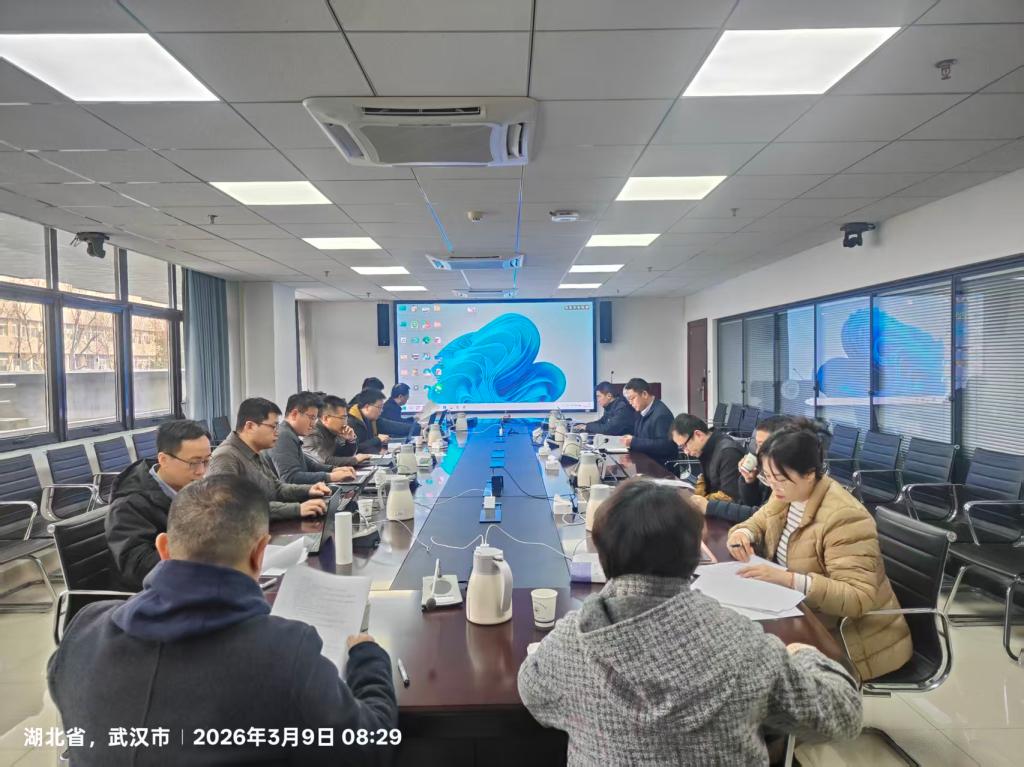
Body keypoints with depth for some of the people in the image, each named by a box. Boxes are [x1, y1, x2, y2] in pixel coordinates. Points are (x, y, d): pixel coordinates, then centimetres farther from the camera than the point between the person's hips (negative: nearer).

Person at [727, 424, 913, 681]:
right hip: (806, 617, 8)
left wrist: (788, 579, -37)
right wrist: (742, 534, -12)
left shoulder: (844, 517, -26)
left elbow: (859, 598, -29)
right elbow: (757, 524, 12)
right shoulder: (787, 495, -2)